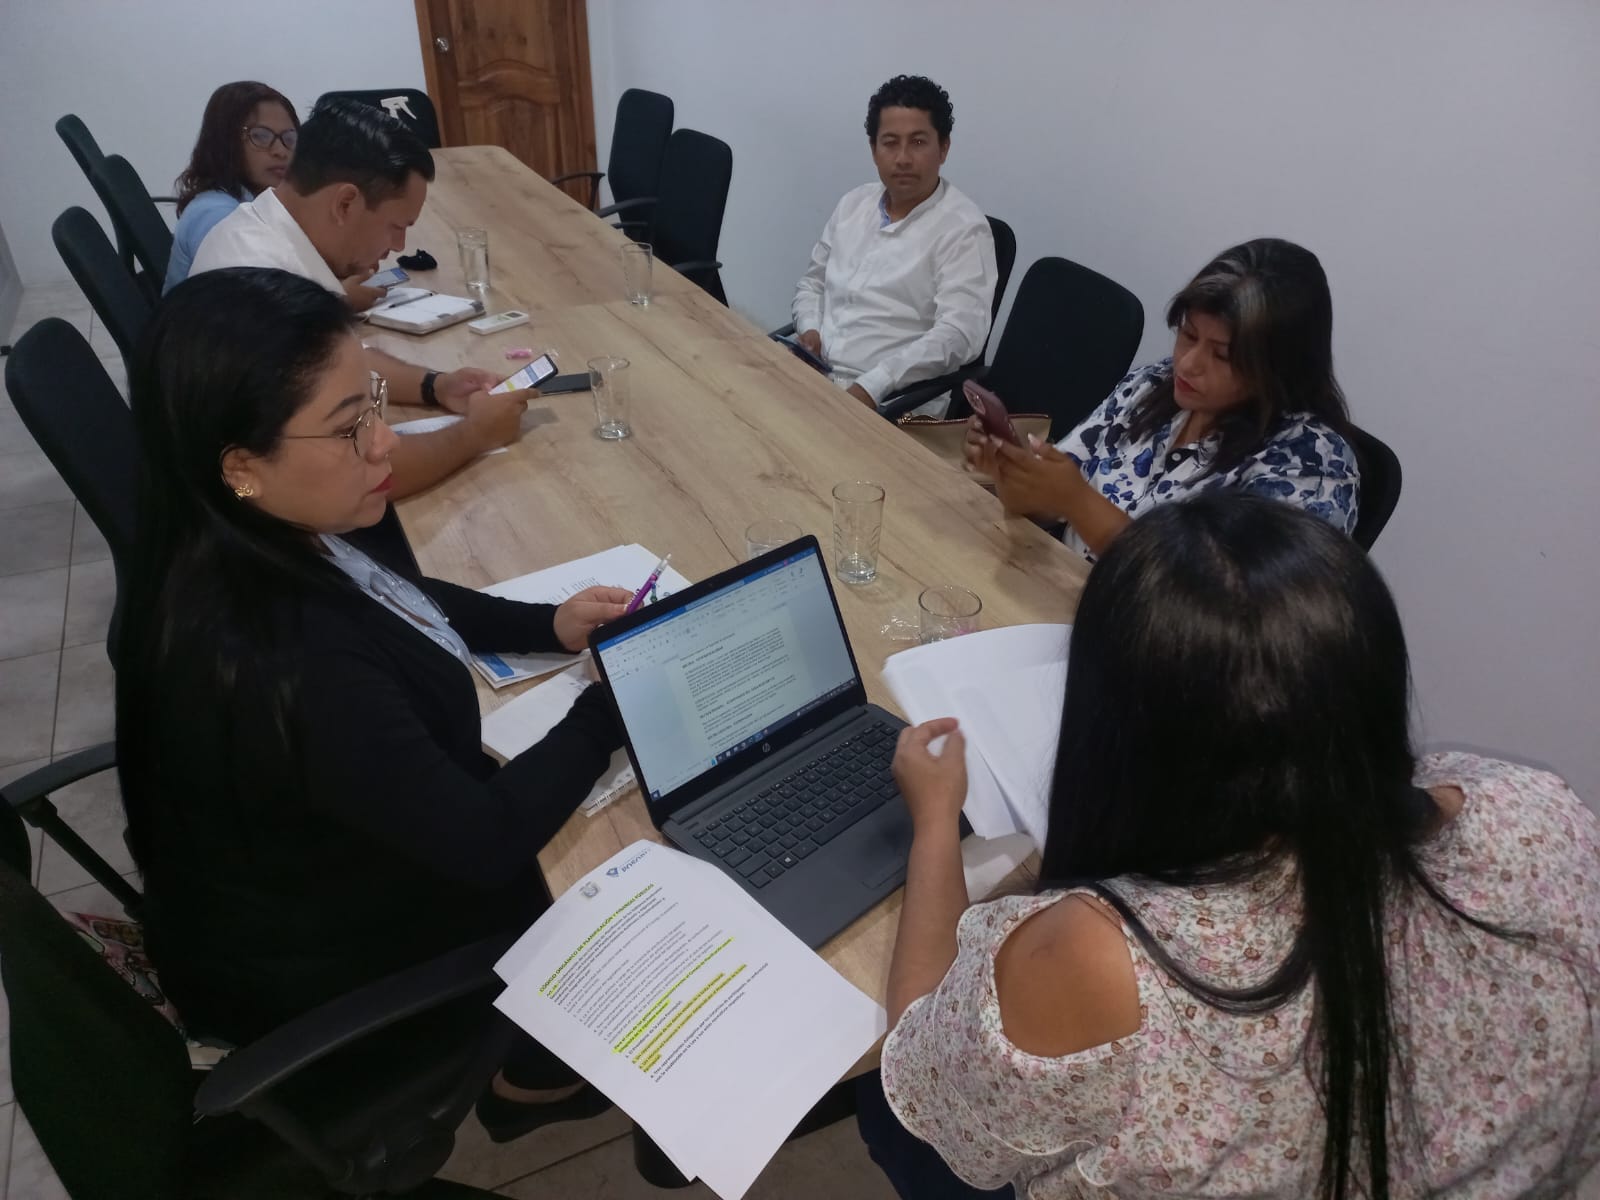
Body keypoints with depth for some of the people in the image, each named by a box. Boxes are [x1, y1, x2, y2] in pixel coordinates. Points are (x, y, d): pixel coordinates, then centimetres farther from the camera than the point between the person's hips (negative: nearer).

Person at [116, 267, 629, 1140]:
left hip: (302, 883, 7)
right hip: (320, 976, -7)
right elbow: (486, 840, -31)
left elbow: (392, 595, 6)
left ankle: (520, 1041, 42)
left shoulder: (242, 553, -13)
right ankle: (531, 1081, 38)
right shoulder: (286, 664, -41)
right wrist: (615, 706, -19)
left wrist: (550, 626, -7)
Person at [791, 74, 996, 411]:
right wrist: (809, 329, 1)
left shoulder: (962, 228, -7)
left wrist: (869, 388, -26)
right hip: (810, 369, 6)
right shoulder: (854, 203, 14)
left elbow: (957, 334, -18)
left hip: (888, 399, -6)